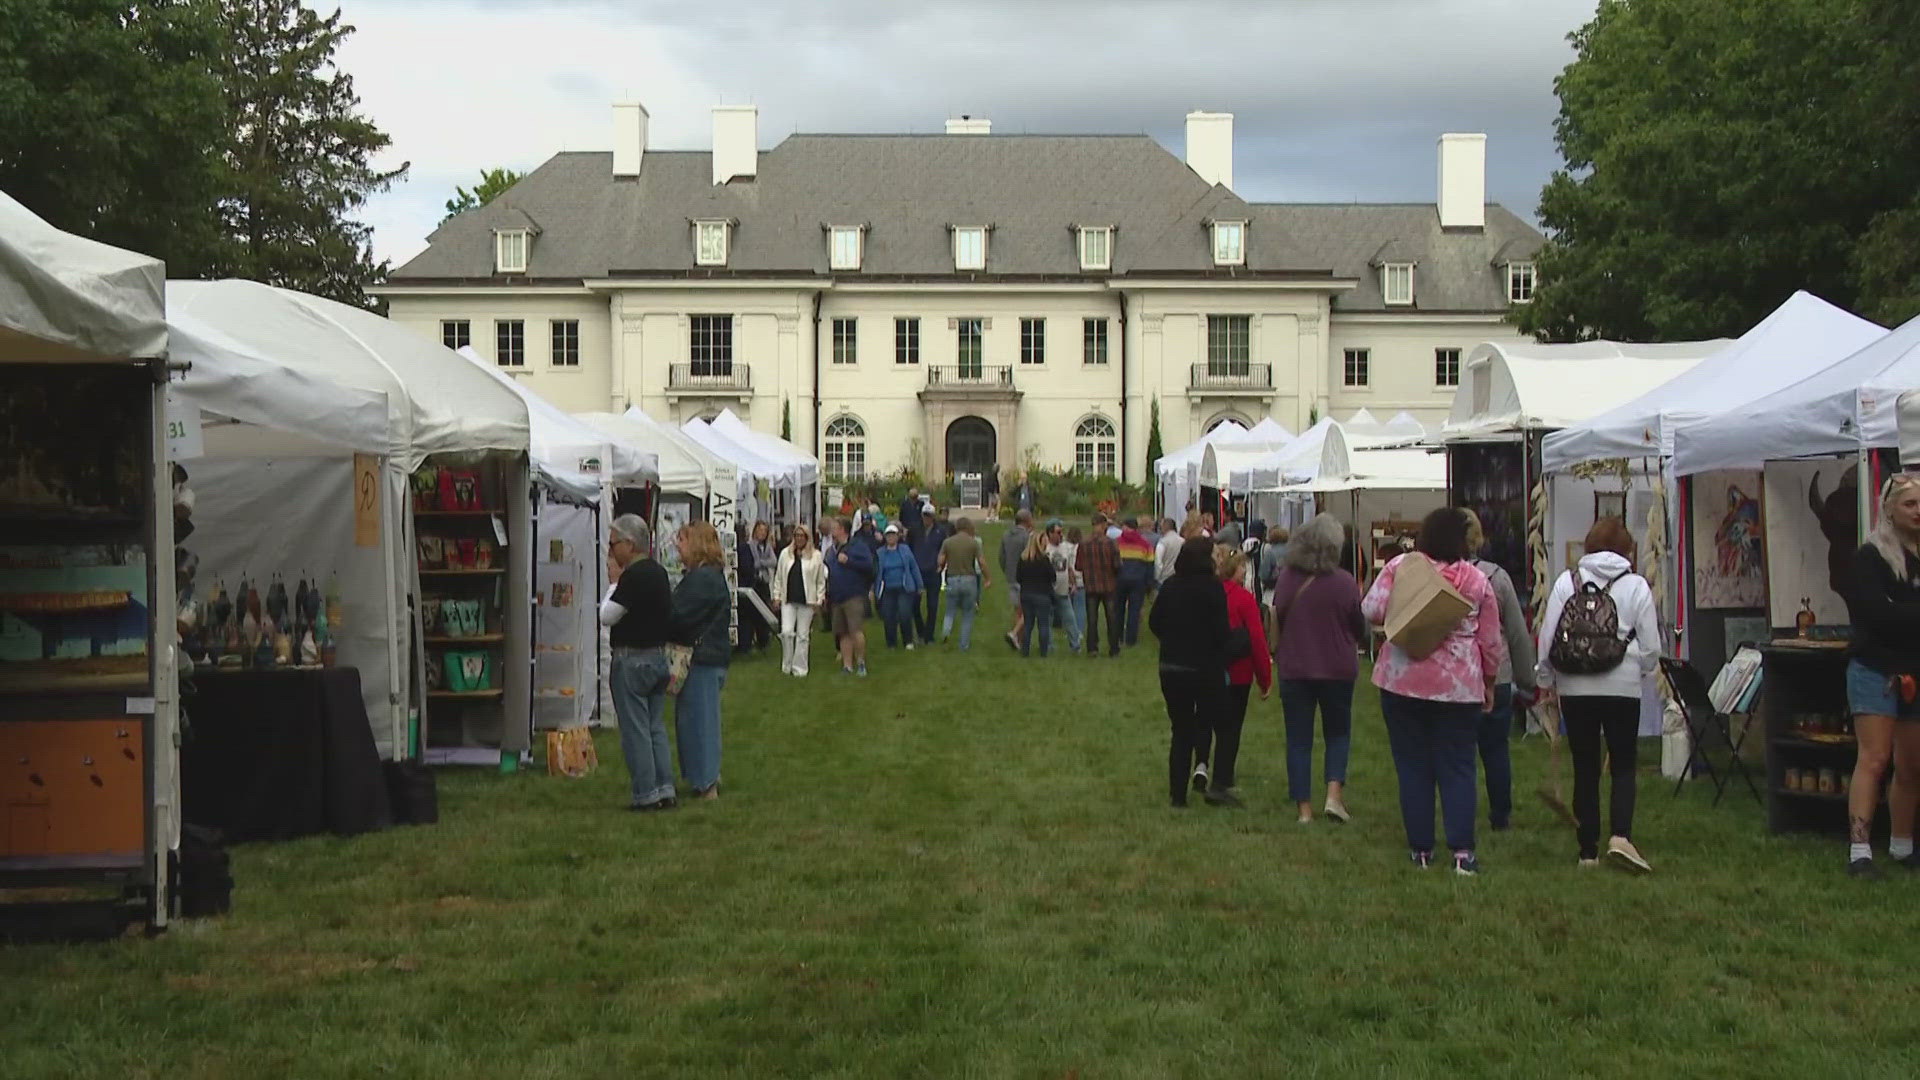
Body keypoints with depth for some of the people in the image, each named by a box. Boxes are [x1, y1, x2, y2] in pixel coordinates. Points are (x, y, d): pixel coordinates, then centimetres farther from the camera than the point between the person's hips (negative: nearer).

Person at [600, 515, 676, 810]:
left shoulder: (633, 576, -18)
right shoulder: (659, 572, 10)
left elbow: (607, 616, -16)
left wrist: (613, 582, -5)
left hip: (633, 659, -9)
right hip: (659, 655, 9)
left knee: (635, 730, -2)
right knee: (656, 728, 12)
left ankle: (645, 794, -1)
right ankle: (665, 790, 13)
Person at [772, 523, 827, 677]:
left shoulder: (816, 556, 2)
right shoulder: (785, 553, 8)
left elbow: (821, 581, 5)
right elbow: (778, 577, 13)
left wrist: (819, 600, -1)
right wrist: (777, 596, 7)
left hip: (807, 601, -1)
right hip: (788, 600, 1)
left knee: (803, 635, 2)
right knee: (787, 632, -9)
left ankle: (799, 668, 9)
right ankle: (786, 665, 7)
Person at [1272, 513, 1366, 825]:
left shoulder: (1286, 577, -7)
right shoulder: (1344, 582, -12)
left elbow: (1275, 621, 4)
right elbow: (1359, 629, 0)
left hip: (1294, 668, 1)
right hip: (1337, 670, -1)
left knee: (1298, 738, 9)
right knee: (1338, 732, 16)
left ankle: (1303, 808, 9)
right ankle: (1334, 793, -2)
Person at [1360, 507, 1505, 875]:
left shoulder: (1401, 567, -4)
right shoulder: (1476, 580, 0)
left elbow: (1372, 610, -10)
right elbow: (1491, 641, 6)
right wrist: (1489, 684, 19)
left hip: (1403, 681, 0)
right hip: (1460, 686, 0)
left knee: (1413, 766, 8)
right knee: (1457, 767, 5)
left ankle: (1421, 848, 11)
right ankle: (1462, 850, -4)